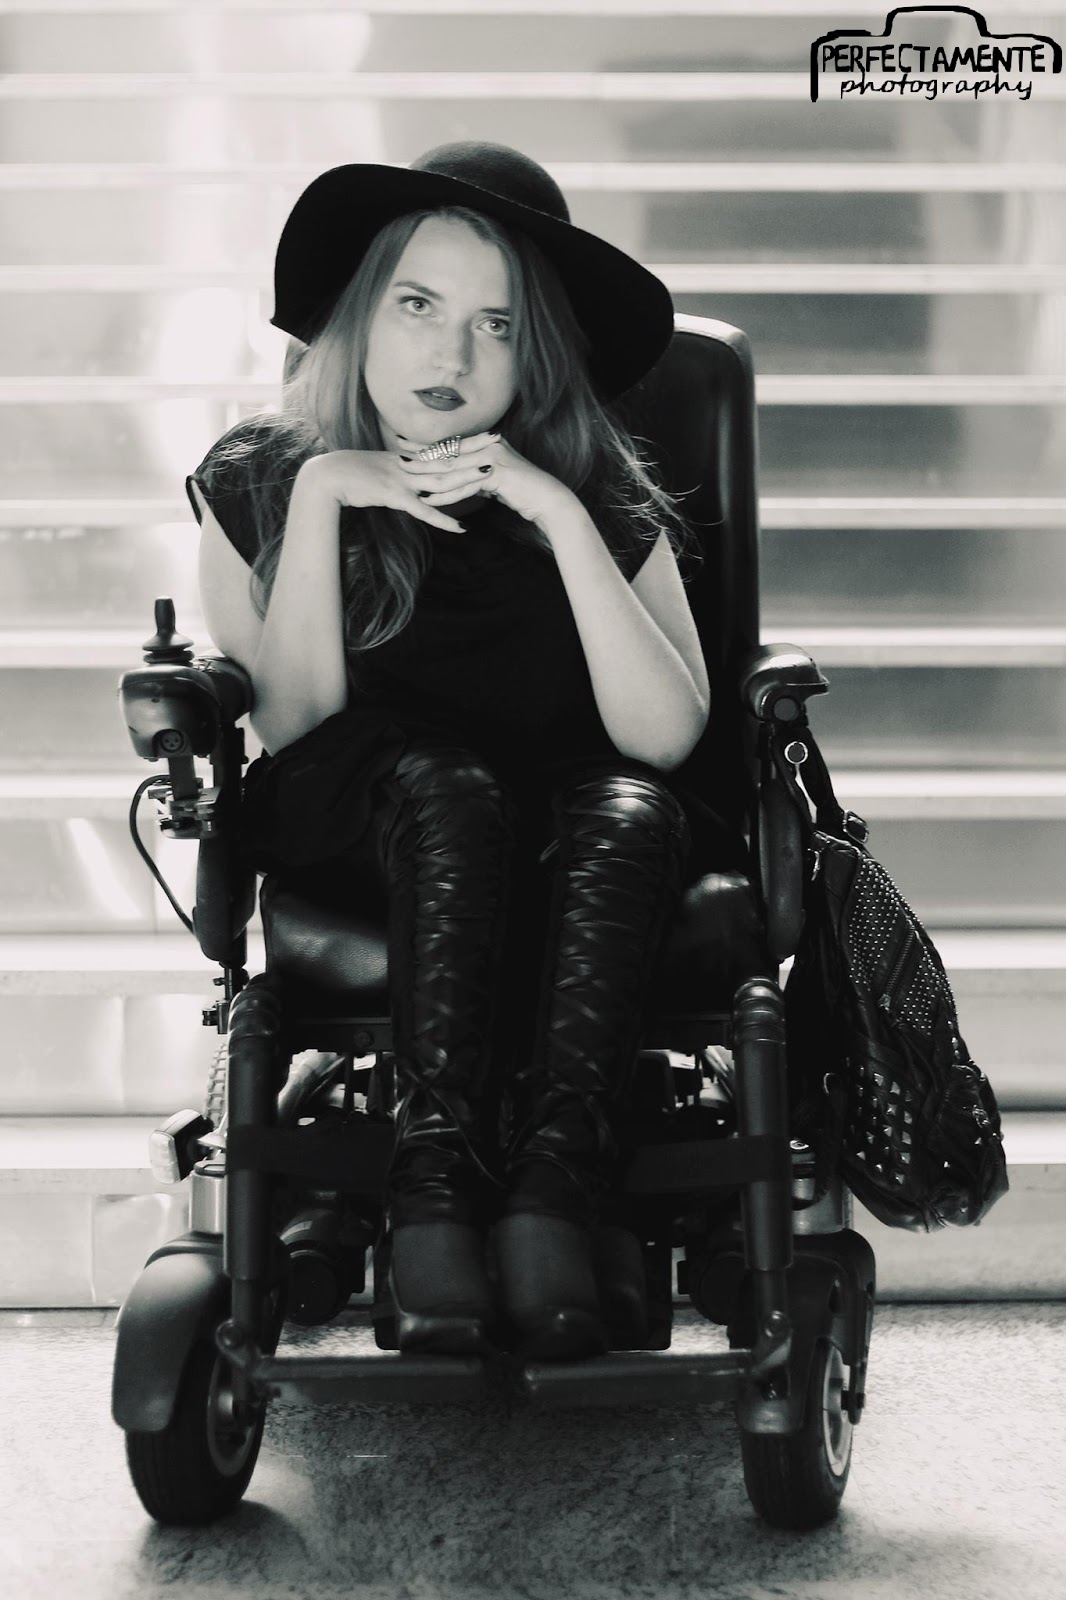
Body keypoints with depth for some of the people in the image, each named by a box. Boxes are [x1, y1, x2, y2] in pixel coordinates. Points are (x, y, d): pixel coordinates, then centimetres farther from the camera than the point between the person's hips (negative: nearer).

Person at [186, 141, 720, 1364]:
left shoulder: (602, 496, 3)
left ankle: (552, 1194, -46)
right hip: (347, 828, -1)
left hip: (563, 837, 1)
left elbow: (666, 732, -12)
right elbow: (294, 723, -7)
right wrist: (321, 495, -14)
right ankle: (432, 1199, -44)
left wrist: (561, 515, -18)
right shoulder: (257, 478, 4)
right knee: (450, 788, -35)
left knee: (631, 813, -34)